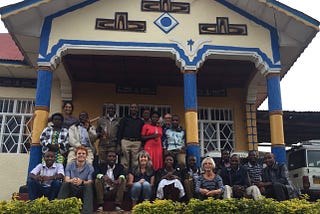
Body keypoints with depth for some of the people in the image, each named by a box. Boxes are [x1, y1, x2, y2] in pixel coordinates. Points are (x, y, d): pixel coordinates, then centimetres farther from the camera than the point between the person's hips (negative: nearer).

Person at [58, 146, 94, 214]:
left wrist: (82, 182, -37)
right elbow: (66, 179, -9)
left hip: (84, 192, -1)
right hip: (71, 191, 1)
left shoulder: (90, 167, 1)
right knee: (65, 183, -25)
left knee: (89, 185, -31)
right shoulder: (69, 166, 6)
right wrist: (72, 180, -36)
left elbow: (90, 182, -12)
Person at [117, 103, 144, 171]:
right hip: (126, 141, -2)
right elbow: (120, 132, 5)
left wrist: (142, 145, 5)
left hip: (137, 143, 2)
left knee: (135, 162, 2)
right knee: (125, 162, -2)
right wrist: (119, 144, -3)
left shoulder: (140, 121, 16)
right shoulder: (124, 119, 10)